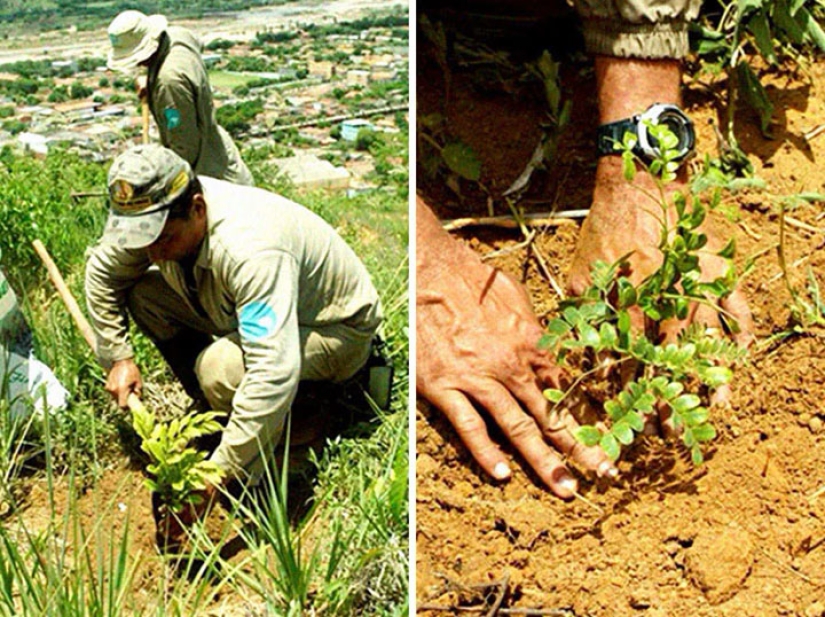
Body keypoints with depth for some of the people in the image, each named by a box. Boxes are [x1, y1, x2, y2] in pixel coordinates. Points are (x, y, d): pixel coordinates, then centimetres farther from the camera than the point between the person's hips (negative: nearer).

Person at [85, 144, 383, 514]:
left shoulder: (249, 249, -40)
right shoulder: (152, 215, -15)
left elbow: (273, 374, -45)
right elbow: (101, 272, 6)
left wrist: (222, 469, -40)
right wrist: (117, 356, -2)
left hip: (336, 326, -8)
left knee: (220, 368, -35)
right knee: (142, 293, -8)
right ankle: (215, 410, 3)